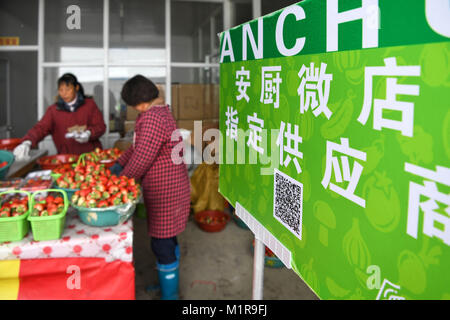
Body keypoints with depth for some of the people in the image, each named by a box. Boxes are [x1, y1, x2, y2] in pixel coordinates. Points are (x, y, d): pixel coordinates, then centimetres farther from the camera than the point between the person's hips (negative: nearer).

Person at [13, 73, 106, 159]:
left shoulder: (89, 104, 7)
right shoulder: (53, 110, 7)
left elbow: (100, 126, 6)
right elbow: (41, 128, -6)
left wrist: (89, 133, -15)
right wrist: (27, 143, -25)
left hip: (91, 154, -1)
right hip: (66, 157, 1)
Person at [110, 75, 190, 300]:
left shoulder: (152, 118, -24)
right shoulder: (160, 112, 12)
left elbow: (142, 159, -24)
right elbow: (138, 145, 19)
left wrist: (121, 178, -8)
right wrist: (119, 164, 13)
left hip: (164, 192, -11)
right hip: (170, 187, 11)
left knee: (161, 244, 1)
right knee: (167, 239, 23)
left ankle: (169, 295, 15)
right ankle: (169, 282, 42)